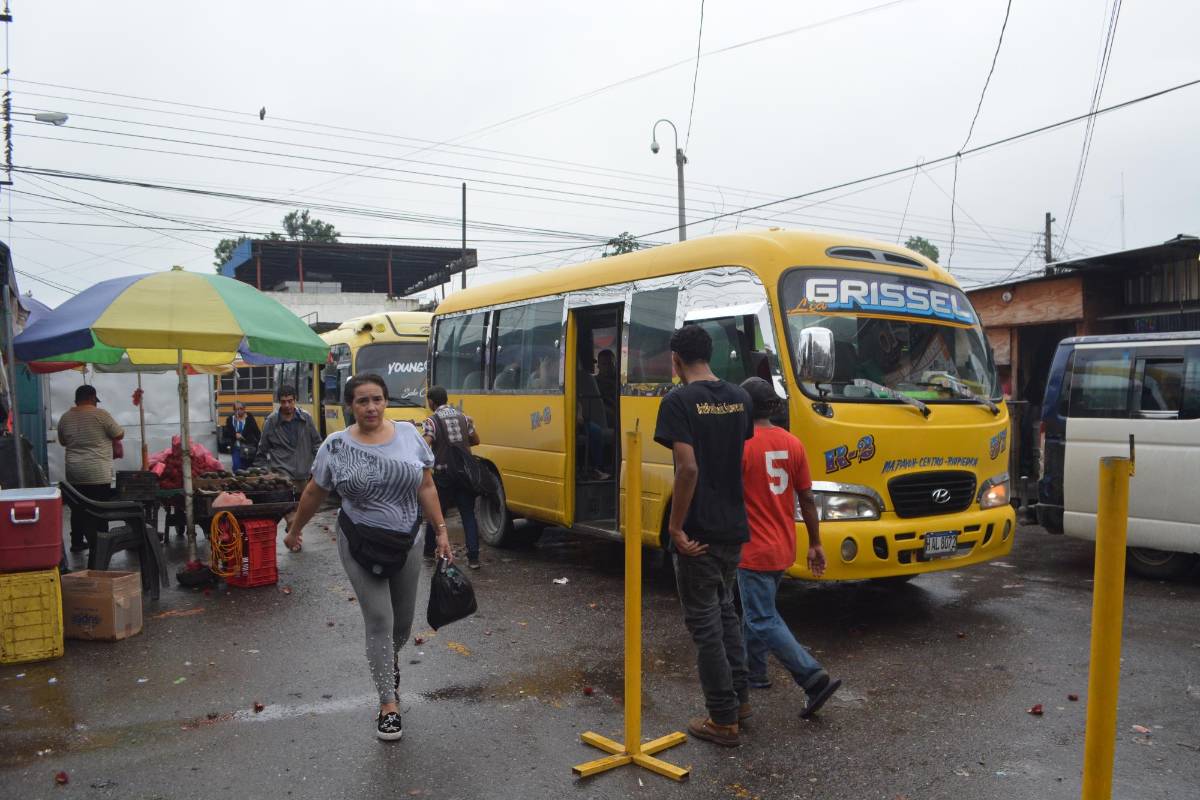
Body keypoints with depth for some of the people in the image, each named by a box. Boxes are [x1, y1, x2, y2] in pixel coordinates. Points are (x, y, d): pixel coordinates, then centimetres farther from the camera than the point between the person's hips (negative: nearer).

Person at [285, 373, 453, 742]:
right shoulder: (336, 446, -8)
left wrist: (441, 531, -1)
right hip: (360, 546, -2)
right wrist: (295, 530, 14)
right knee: (379, 622, -4)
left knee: (403, 622, 14)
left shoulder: (408, 434, -3)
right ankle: (388, 704, 11)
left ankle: (390, 661, 48)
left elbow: (426, 488, 1)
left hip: (407, 544, 2)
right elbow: (314, 493, 5)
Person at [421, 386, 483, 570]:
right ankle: (473, 557, -2)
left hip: (443, 473, -3)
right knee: (468, 514, 4)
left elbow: (424, 446, -19)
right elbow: (475, 440, 15)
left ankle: (429, 549, 30)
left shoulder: (431, 421, -7)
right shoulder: (463, 417, 8)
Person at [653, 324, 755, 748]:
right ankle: (739, 697, 32)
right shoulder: (739, 398, 6)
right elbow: (745, 459, 11)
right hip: (734, 527, 7)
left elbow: (688, 467, -24)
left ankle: (723, 720, 13)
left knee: (704, 621, 4)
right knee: (725, 609, 23)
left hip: (698, 532, -7)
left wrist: (676, 526, -16)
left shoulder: (679, 401, -15)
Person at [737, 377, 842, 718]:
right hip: (784, 549, 8)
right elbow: (807, 498, 5)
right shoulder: (793, 444, 2)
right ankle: (755, 671, 34)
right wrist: (815, 543, 14)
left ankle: (815, 678, -10)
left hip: (754, 550, -8)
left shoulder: (739, 445, -17)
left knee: (763, 622, -2)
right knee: (757, 610, 23)